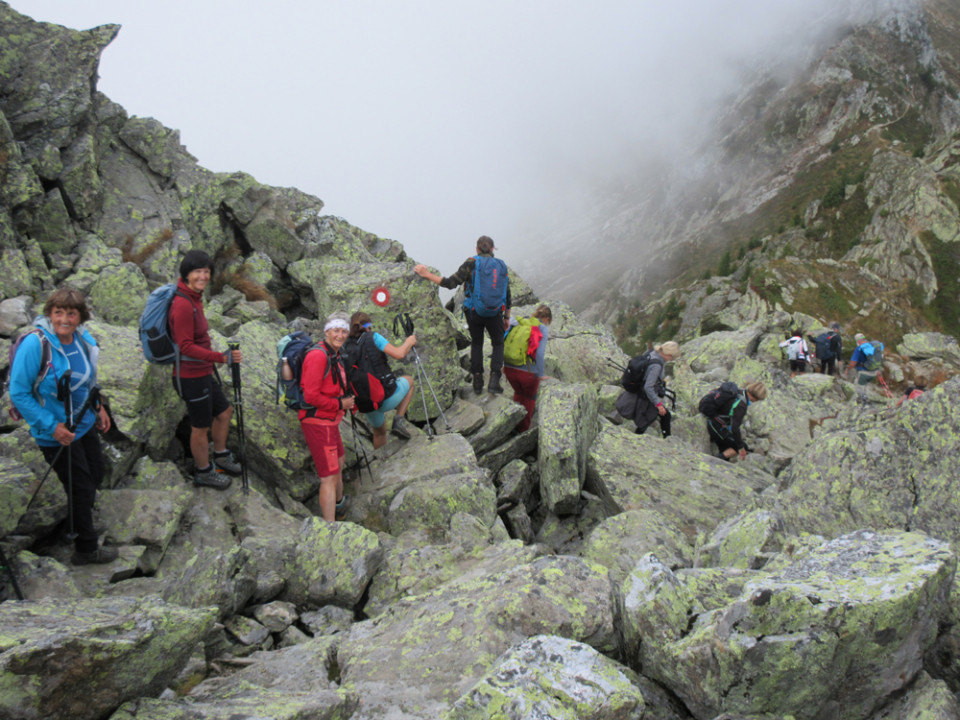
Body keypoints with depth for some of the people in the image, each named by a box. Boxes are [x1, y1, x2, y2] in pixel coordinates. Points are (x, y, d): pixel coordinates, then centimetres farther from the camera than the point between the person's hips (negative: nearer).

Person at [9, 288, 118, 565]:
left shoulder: (83, 339, -3)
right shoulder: (35, 344, -25)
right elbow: (18, 393, -21)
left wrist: (98, 407, 5)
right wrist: (52, 426, -22)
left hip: (84, 424, 7)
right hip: (55, 433, -7)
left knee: (96, 474, 22)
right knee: (81, 488, 4)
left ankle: (82, 513, 52)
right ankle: (86, 549, 24)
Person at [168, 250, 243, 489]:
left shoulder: (193, 297, 6)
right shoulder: (183, 304, -25)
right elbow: (186, 347, -27)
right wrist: (222, 357, -32)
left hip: (202, 373, 10)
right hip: (191, 377, -10)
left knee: (224, 411, 24)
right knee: (201, 427, 7)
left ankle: (221, 457, 43)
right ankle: (203, 472, 27)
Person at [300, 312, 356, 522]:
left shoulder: (334, 355, 11)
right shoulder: (319, 356, -21)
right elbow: (311, 396, -26)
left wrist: (347, 401, 7)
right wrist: (340, 404, -16)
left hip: (329, 420, 11)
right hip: (318, 422, -11)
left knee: (339, 463, 32)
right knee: (329, 477, -14)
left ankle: (339, 505, 55)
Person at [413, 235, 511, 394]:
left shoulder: (471, 263, -9)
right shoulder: (501, 265, 1)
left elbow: (451, 283, -16)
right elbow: (507, 293, 6)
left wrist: (427, 275, -12)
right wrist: (507, 317, 16)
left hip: (473, 312, -1)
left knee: (476, 343, 22)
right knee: (498, 344, 19)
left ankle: (478, 381, 16)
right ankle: (494, 380, 2)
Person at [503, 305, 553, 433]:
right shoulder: (543, 330, -7)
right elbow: (540, 354, -18)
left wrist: (504, 365, 16)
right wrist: (540, 375, -10)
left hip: (510, 369, 4)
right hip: (528, 372, -4)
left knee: (518, 392, 33)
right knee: (530, 396, 26)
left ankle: (515, 424, 39)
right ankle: (523, 427, 37)